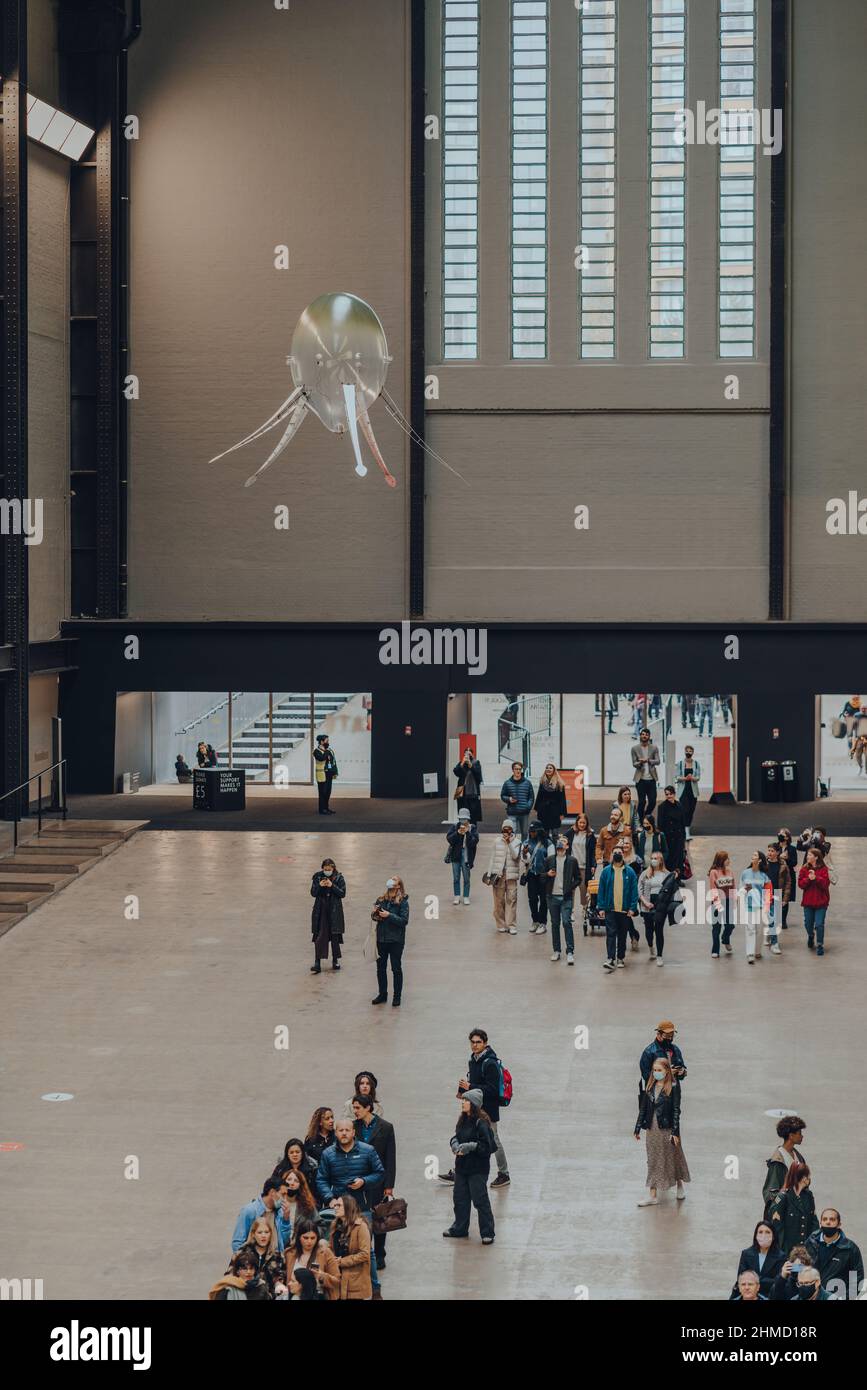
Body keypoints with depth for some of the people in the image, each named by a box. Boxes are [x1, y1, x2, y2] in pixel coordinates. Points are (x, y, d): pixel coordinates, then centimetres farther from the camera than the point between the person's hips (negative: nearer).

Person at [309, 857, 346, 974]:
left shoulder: (339, 878, -2)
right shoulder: (318, 877, 1)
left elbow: (342, 893, -7)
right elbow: (313, 893, 1)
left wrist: (332, 886, -19)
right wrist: (319, 886, -17)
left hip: (334, 911, -1)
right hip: (320, 911, 1)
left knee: (335, 936, 5)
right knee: (319, 936, -4)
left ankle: (335, 960, 19)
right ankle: (317, 963, -3)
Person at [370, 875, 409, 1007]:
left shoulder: (403, 902, -10)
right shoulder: (381, 899, 4)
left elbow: (404, 921, -16)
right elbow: (375, 917, 13)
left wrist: (389, 916, -23)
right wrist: (375, 914, -9)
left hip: (396, 940, -5)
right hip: (381, 939, 5)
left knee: (396, 969, 4)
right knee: (380, 967, 13)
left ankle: (397, 997, 13)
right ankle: (382, 994, 26)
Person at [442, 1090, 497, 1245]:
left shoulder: (481, 1123, -18)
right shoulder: (463, 1120, 6)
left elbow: (489, 1146, -18)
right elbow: (457, 1135, 18)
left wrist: (471, 1146, -23)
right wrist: (455, 1143, -3)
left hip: (477, 1169, -8)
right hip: (462, 1166, 8)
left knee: (480, 1200, -2)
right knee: (460, 1198, 16)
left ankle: (487, 1233, 8)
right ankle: (460, 1229, 31)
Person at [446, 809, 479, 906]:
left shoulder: (472, 828, -2)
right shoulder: (454, 827, 1)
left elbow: (474, 841, -11)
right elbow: (449, 838, -10)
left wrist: (467, 832, -21)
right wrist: (458, 833, -22)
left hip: (466, 855, -1)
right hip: (456, 855, 2)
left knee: (466, 878, 2)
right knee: (456, 878, 7)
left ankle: (466, 897, 11)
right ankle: (457, 897, 17)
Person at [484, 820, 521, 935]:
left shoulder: (517, 842, 5)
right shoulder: (497, 842, 8)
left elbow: (515, 856, -9)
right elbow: (492, 858, 10)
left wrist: (509, 842, -15)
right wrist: (489, 873, 6)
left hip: (511, 875, -1)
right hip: (498, 874, 1)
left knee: (511, 899, -6)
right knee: (499, 900, 1)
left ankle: (511, 925, -5)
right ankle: (501, 925, 10)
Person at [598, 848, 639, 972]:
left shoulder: (629, 872, 1)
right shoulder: (606, 871, 1)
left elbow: (634, 891, 1)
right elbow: (601, 890, 3)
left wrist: (632, 908, -5)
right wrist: (601, 907, -2)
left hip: (625, 909, 1)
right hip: (610, 909, -1)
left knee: (622, 935, 10)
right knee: (611, 933, -9)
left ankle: (620, 958, 21)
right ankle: (611, 959, -13)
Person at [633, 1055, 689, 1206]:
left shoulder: (673, 1087, -9)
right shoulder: (650, 1087, 5)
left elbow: (676, 1110, -11)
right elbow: (643, 1108, 9)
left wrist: (675, 1132, -15)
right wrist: (638, 1128, 9)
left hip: (667, 1127, -4)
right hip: (652, 1128, 4)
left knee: (673, 1157, 10)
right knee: (653, 1160, 7)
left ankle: (680, 1186, 33)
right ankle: (653, 1195, 9)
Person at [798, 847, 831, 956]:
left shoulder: (824, 869, -5)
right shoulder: (805, 869, 3)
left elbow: (826, 883, -14)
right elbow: (800, 884, -3)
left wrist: (816, 878, -24)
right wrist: (808, 879, -20)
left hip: (821, 902, -3)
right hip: (808, 901, 3)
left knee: (819, 924, -7)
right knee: (808, 923, 12)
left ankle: (820, 945, 5)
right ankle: (811, 935, 44)